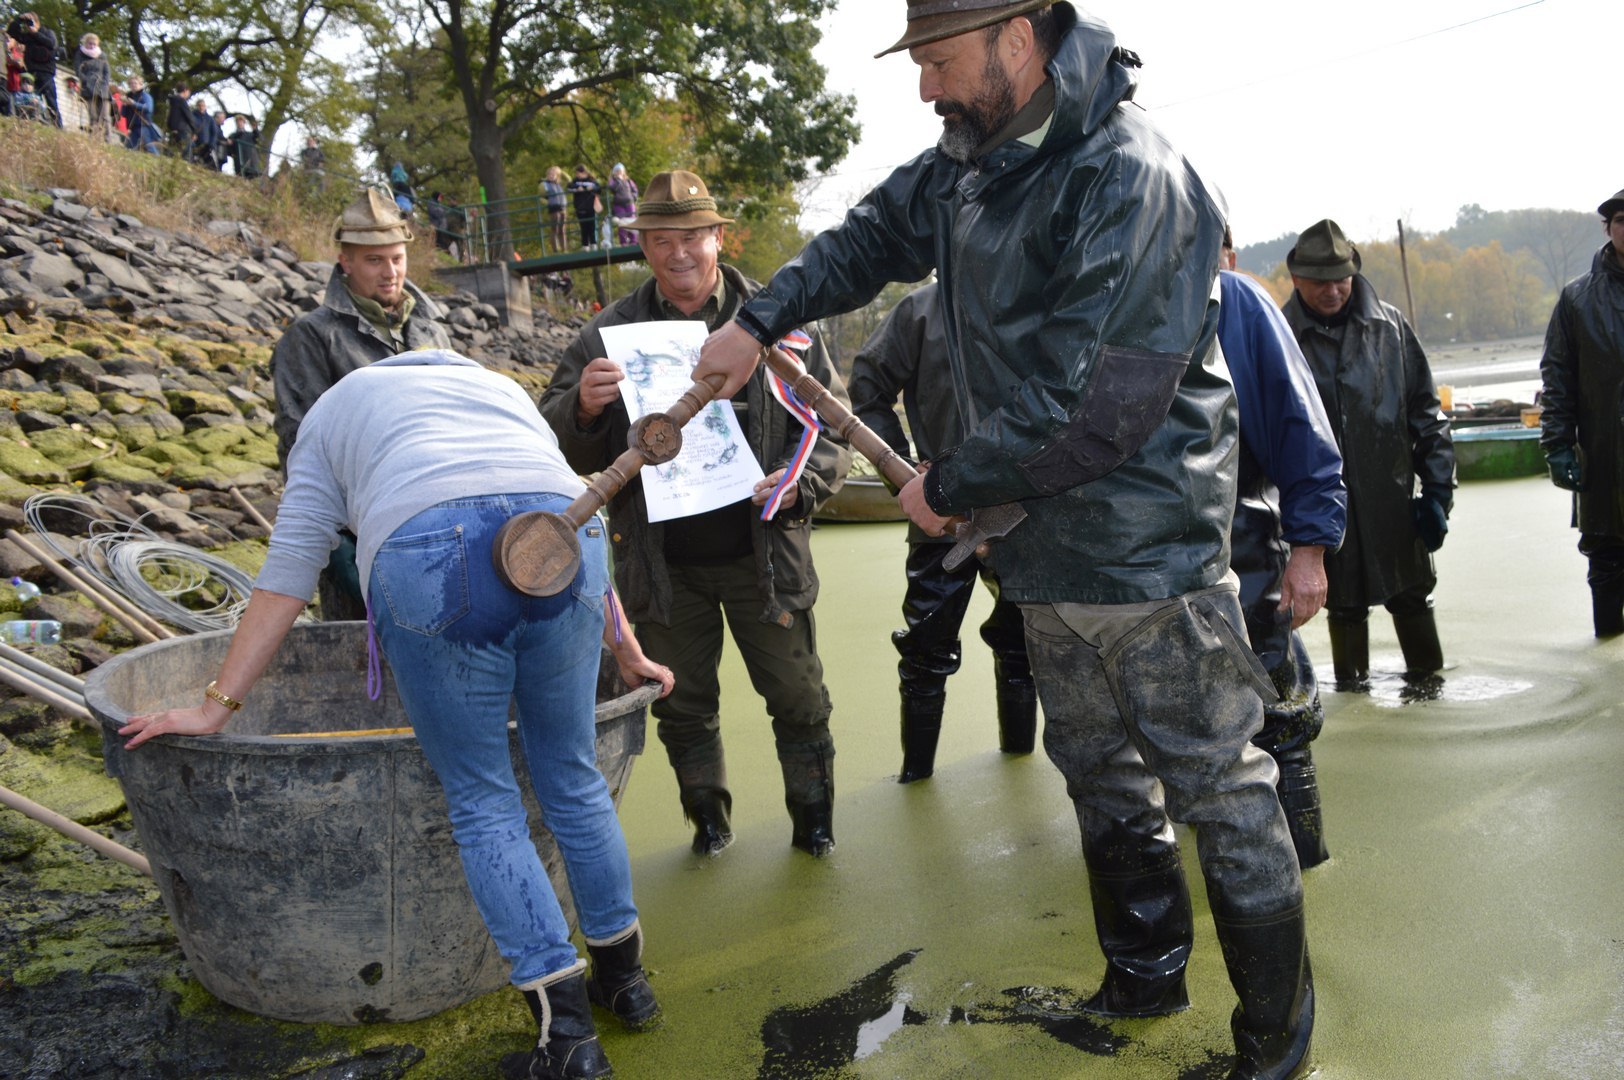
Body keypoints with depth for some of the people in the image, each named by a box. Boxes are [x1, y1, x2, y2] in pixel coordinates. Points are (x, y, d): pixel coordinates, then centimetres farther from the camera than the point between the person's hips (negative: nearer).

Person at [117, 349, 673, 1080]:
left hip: (428, 555, -3)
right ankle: (623, 977, 34)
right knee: (572, 778, 20)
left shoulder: (332, 412, 33)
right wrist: (626, 653, 44)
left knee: (483, 804, 11)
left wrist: (218, 705, 24)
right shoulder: (501, 392, 40)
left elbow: (288, 570, 22)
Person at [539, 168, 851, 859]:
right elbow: (555, 445, 1)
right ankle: (708, 817, 37)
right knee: (684, 705, 15)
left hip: (762, 550, -1)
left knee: (796, 697, 10)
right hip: (663, 562, 1)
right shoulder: (608, 335, 1)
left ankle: (813, 815, 31)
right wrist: (582, 409, -22)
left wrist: (802, 480, -17)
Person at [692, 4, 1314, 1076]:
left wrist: (948, 486, -14)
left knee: (1219, 791, 4)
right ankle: (1145, 977, 41)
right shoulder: (972, 159, 6)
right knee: (1101, 777, 20)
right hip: (1051, 548, 9)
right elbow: (876, 235, 24)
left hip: (1149, 553, -8)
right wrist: (759, 317, 14)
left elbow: (1090, 411, -26)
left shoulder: (1131, 178, -22)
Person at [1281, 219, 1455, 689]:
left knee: (1410, 594, 11)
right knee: (1344, 603, 11)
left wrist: (1436, 490, 1)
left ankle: (1427, 676, 30)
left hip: (1392, 496, 1)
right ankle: (1351, 682, 27)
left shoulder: (1388, 325, 3)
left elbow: (1425, 412, 5)